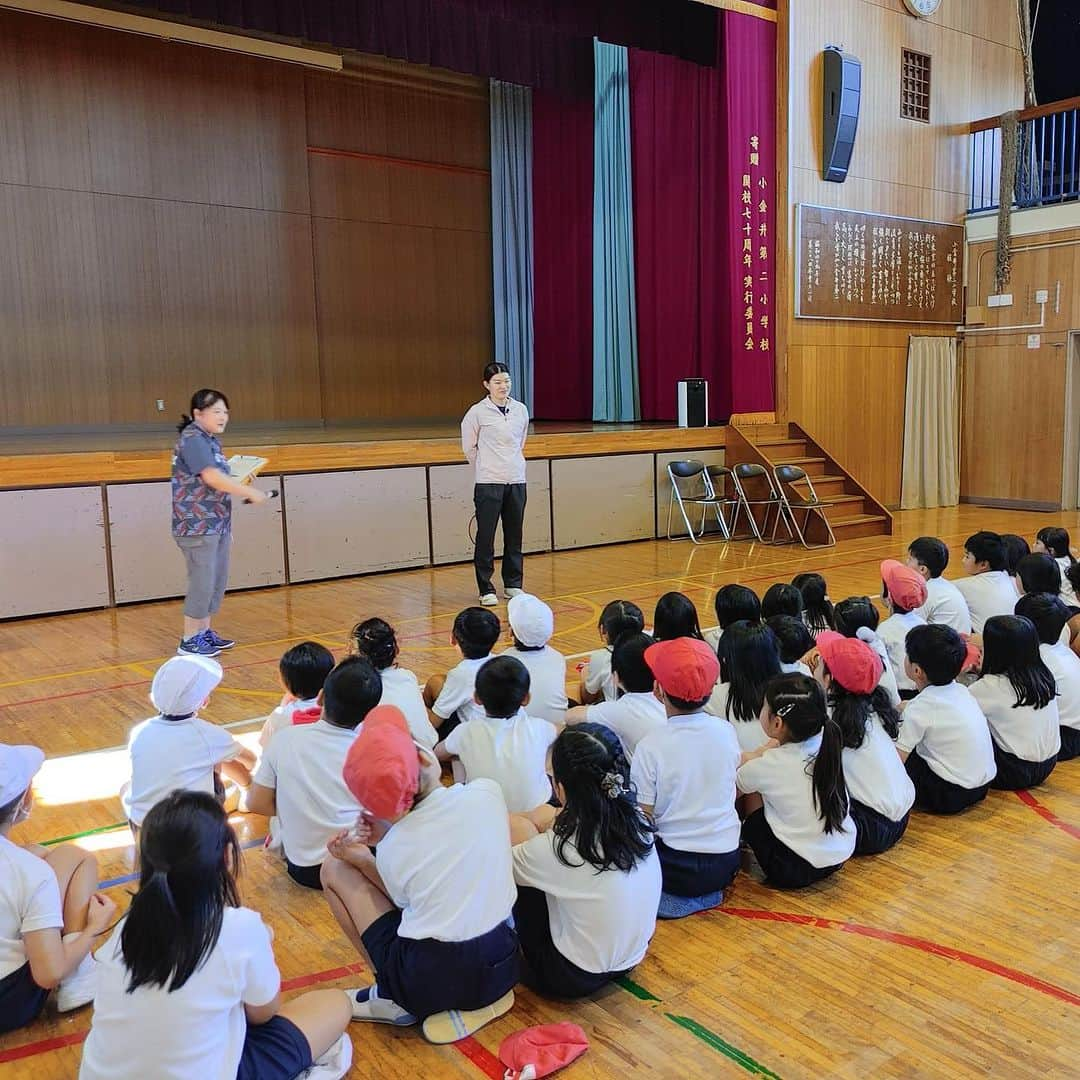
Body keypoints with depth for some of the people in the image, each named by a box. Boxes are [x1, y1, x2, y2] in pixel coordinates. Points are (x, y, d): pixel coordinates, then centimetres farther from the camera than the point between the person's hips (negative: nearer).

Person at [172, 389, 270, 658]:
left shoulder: (210, 441, 14)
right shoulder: (192, 440, -14)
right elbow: (212, 477, -24)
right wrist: (250, 492, -20)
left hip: (218, 523, 9)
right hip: (198, 527, -9)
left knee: (218, 581, 13)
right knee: (202, 583, -4)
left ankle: (205, 632, 25)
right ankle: (189, 641, 6)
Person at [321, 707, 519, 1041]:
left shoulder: (392, 848, -9)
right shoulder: (487, 792, -6)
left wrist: (361, 858, 12)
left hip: (428, 983, -3)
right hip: (501, 968, 3)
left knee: (334, 868, 11)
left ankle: (394, 998, 12)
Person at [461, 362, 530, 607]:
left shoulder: (521, 410, 6)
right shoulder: (477, 412, -6)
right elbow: (469, 447, 5)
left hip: (517, 481, 4)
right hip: (488, 484, -4)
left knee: (514, 536, 9)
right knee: (485, 537, -2)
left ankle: (513, 584, 21)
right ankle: (486, 589, 6)